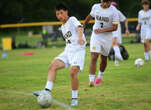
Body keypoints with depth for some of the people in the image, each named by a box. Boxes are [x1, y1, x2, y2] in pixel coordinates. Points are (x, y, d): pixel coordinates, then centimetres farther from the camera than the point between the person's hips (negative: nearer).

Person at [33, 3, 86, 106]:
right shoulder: (62, 27, 19)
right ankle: (47, 90, -21)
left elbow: (79, 27, -25)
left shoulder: (72, 20, -4)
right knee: (53, 66, -13)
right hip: (68, 51, 7)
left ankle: (75, 98, -9)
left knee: (73, 72, -23)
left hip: (78, 50, -7)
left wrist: (80, 37, -44)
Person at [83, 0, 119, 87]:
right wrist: (83, 25, 30)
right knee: (94, 57, -14)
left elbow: (115, 27, -13)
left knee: (104, 58, 14)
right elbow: (90, 16, 18)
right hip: (96, 36, 0)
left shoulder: (114, 11, -12)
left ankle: (100, 77, 37)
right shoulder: (95, 7, -3)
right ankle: (91, 80, -17)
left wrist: (102, 30, -23)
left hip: (107, 38, 0)